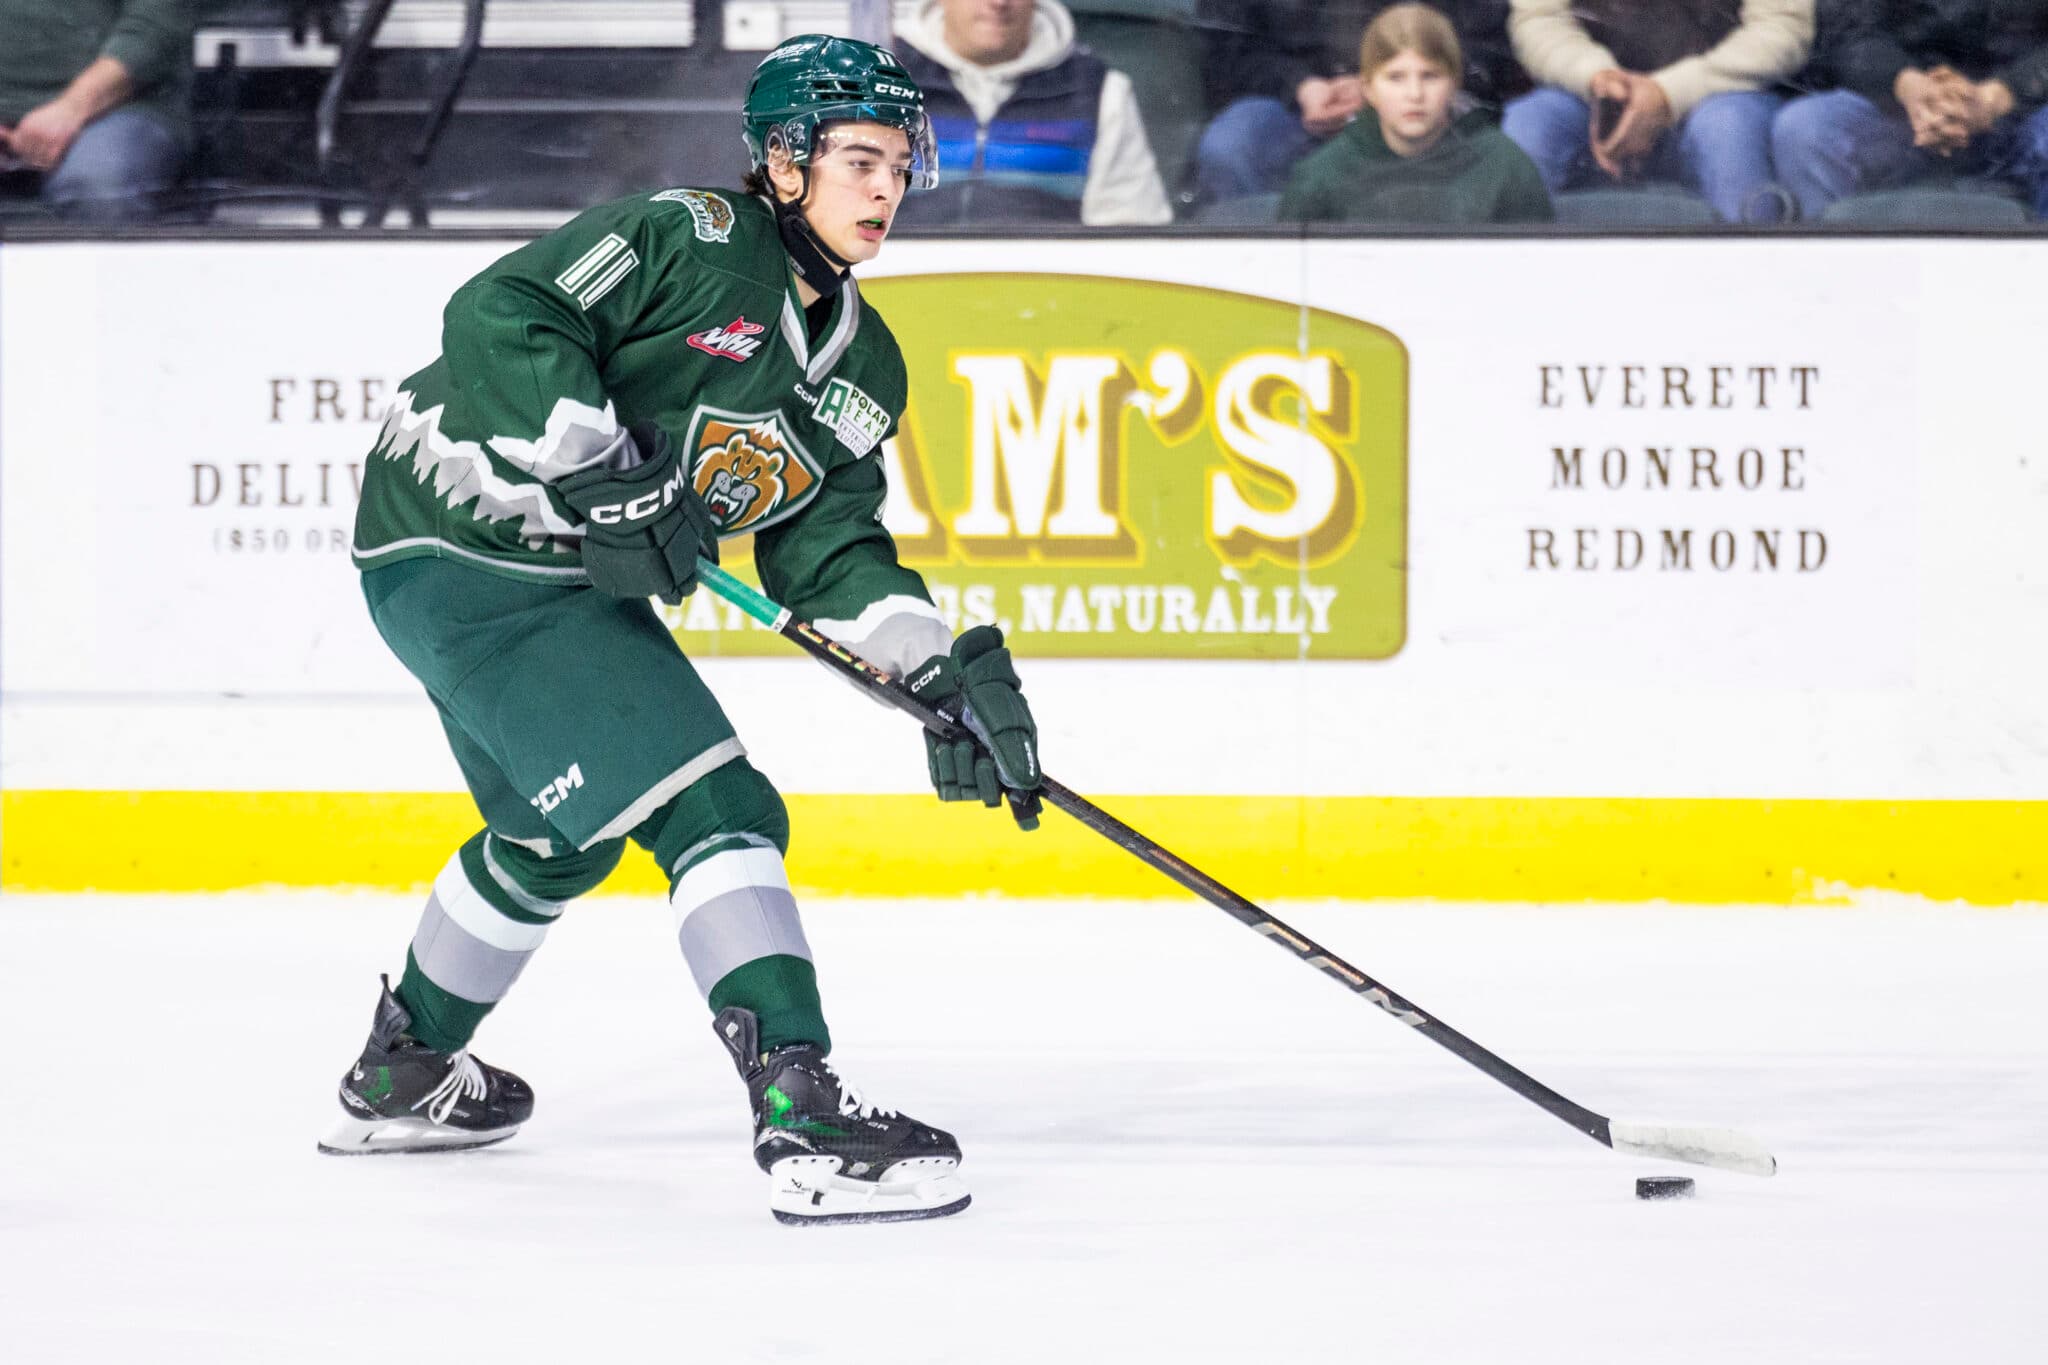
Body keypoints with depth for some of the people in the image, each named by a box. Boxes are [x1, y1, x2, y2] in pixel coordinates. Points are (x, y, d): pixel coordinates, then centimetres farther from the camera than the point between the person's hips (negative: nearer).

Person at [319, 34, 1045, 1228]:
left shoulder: (863, 367, 9)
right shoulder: (688, 239, -16)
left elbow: (832, 552, 6)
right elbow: (501, 314, -24)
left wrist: (950, 671, -8)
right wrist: (601, 469, -30)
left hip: (572, 580, 11)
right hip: (461, 551, -11)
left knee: (560, 837, 31)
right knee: (715, 812, -20)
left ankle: (404, 1073, 53)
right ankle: (803, 1117, -29)